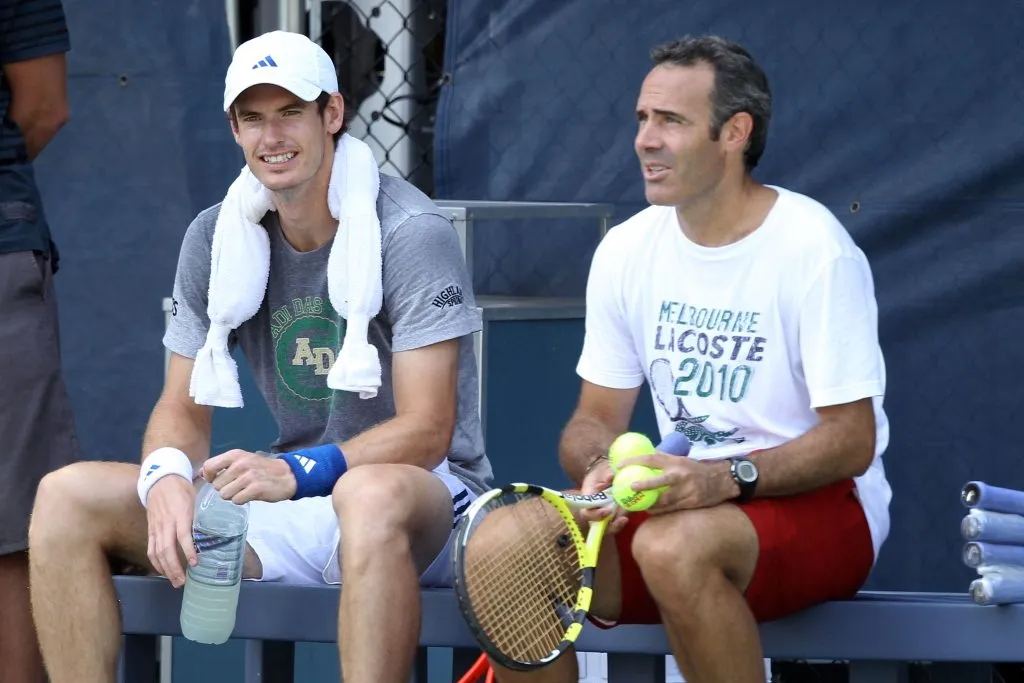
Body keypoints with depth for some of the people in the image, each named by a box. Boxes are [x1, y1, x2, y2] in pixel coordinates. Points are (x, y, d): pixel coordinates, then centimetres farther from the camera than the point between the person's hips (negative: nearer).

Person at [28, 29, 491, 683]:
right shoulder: (215, 238, 5)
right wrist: (166, 476, -17)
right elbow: (184, 408, 8)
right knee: (67, 497, -9)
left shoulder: (413, 234, -13)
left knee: (371, 495, -44)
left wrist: (295, 472, -33)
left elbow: (427, 431, -18)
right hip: (289, 509, 6)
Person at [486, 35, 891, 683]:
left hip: (821, 508, -5)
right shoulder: (626, 250, 6)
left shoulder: (814, 248, -13)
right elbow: (595, 419, 10)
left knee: (674, 547, -39)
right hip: (683, 500, 6)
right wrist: (601, 469, -15)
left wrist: (728, 477, -30)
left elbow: (852, 442, -15)